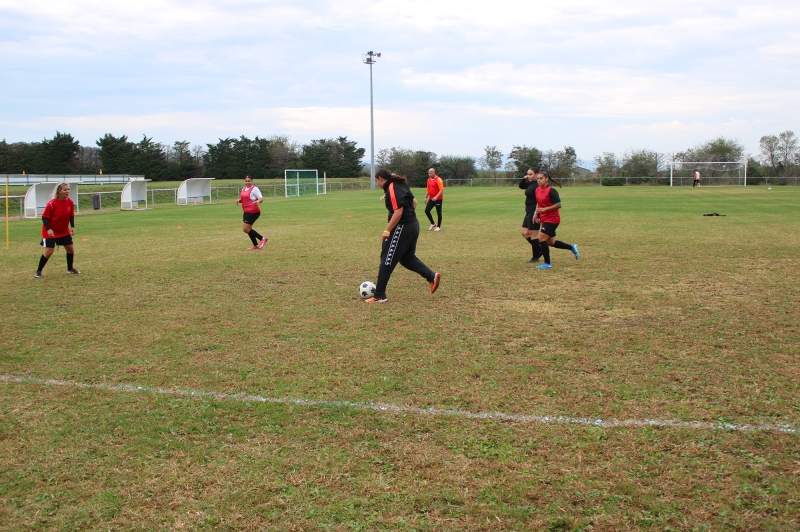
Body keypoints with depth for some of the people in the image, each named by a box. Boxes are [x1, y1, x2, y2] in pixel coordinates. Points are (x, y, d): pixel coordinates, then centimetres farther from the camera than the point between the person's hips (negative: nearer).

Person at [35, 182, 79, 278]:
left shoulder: (70, 202, -7)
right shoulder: (51, 204, -23)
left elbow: (71, 216, 6)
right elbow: (44, 217, -17)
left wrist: (72, 227, -6)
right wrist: (48, 229, -28)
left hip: (64, 231, 6)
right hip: (51, 231, -6)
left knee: (70, 249, 9)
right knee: (49, 251, -11)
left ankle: (70, 269, 30)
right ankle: (38, 271, 5)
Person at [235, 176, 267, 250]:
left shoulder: (254, 189, -10)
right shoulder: (244, 189, 14)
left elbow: (261, 198, -15)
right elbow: (242, 198, 25)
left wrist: (258, 201, -37)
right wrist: (239, 200, 3)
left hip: (253, 212, -9)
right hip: (246, 212, 9)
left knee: (246, 229, -11)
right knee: (247, 229, 12)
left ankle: (262, 238, -1)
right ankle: (256, 245, 23)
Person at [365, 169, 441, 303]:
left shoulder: (392, 189, -18)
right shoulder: (401, 185, 11)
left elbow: (398, 212, -25)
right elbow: (414, 202, 20)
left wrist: (387, 231, -20)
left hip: (402, 228, -10)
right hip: (413, 225, 10)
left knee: (387, 260, -1)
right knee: (407, 258, 22)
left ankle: (379, 296, 4)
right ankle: (432, 276, 12)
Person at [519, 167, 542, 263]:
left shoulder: (537, 185, -17)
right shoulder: (530, 183, 11)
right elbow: (521, 186, 26)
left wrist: (536, 214, -26)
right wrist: (524, 178, 7)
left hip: (534, 212, -10)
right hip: (529, 212, 10)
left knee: (533, 234, -3)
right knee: (525, 233, 14)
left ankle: (536, 257, 6)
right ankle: (539, 249, 22)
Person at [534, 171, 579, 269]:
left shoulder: (551, 191, -17)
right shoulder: (537, 190, 7)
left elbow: (558, 205, -20)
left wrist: (545, 209, -24)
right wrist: (536, 214, 7)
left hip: (552, 219, -9)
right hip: (544, 219, 9)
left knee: (542, 239, -13)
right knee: (550, 242, 14)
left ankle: (547, 263, -2)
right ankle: (572, 247, 32)